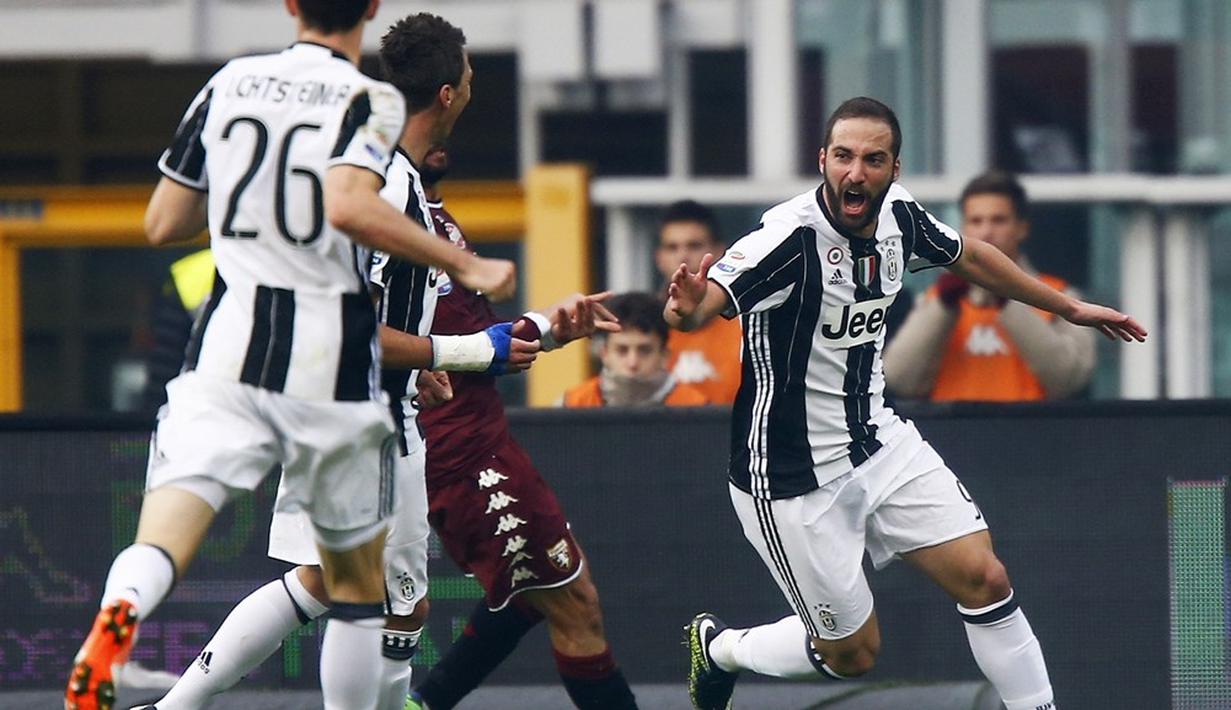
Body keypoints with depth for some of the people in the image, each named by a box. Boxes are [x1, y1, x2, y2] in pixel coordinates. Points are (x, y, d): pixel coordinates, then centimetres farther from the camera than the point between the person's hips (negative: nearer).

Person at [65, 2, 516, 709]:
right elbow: (349, 206, -21)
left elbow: (163, 224, 15)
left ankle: (120, 608, -49)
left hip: (228, 344, 2)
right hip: (331, 360, -2)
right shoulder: (372, 100, -2)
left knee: (167, 529, -16)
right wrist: (465, 265, -13)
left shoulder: (229, 84, 10)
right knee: (358, 583, 16)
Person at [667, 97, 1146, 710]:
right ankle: (719, 648, 32)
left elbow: (969, 257, 16)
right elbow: (706, 300, -43)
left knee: (983, 578, -2)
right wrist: (688, 309, -67)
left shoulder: (898, 216, -6)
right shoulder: (790, 238, -28)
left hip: (879, 441, 6)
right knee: (852, 653, 5)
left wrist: (1070, 308, 25)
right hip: (793, 477, -6)